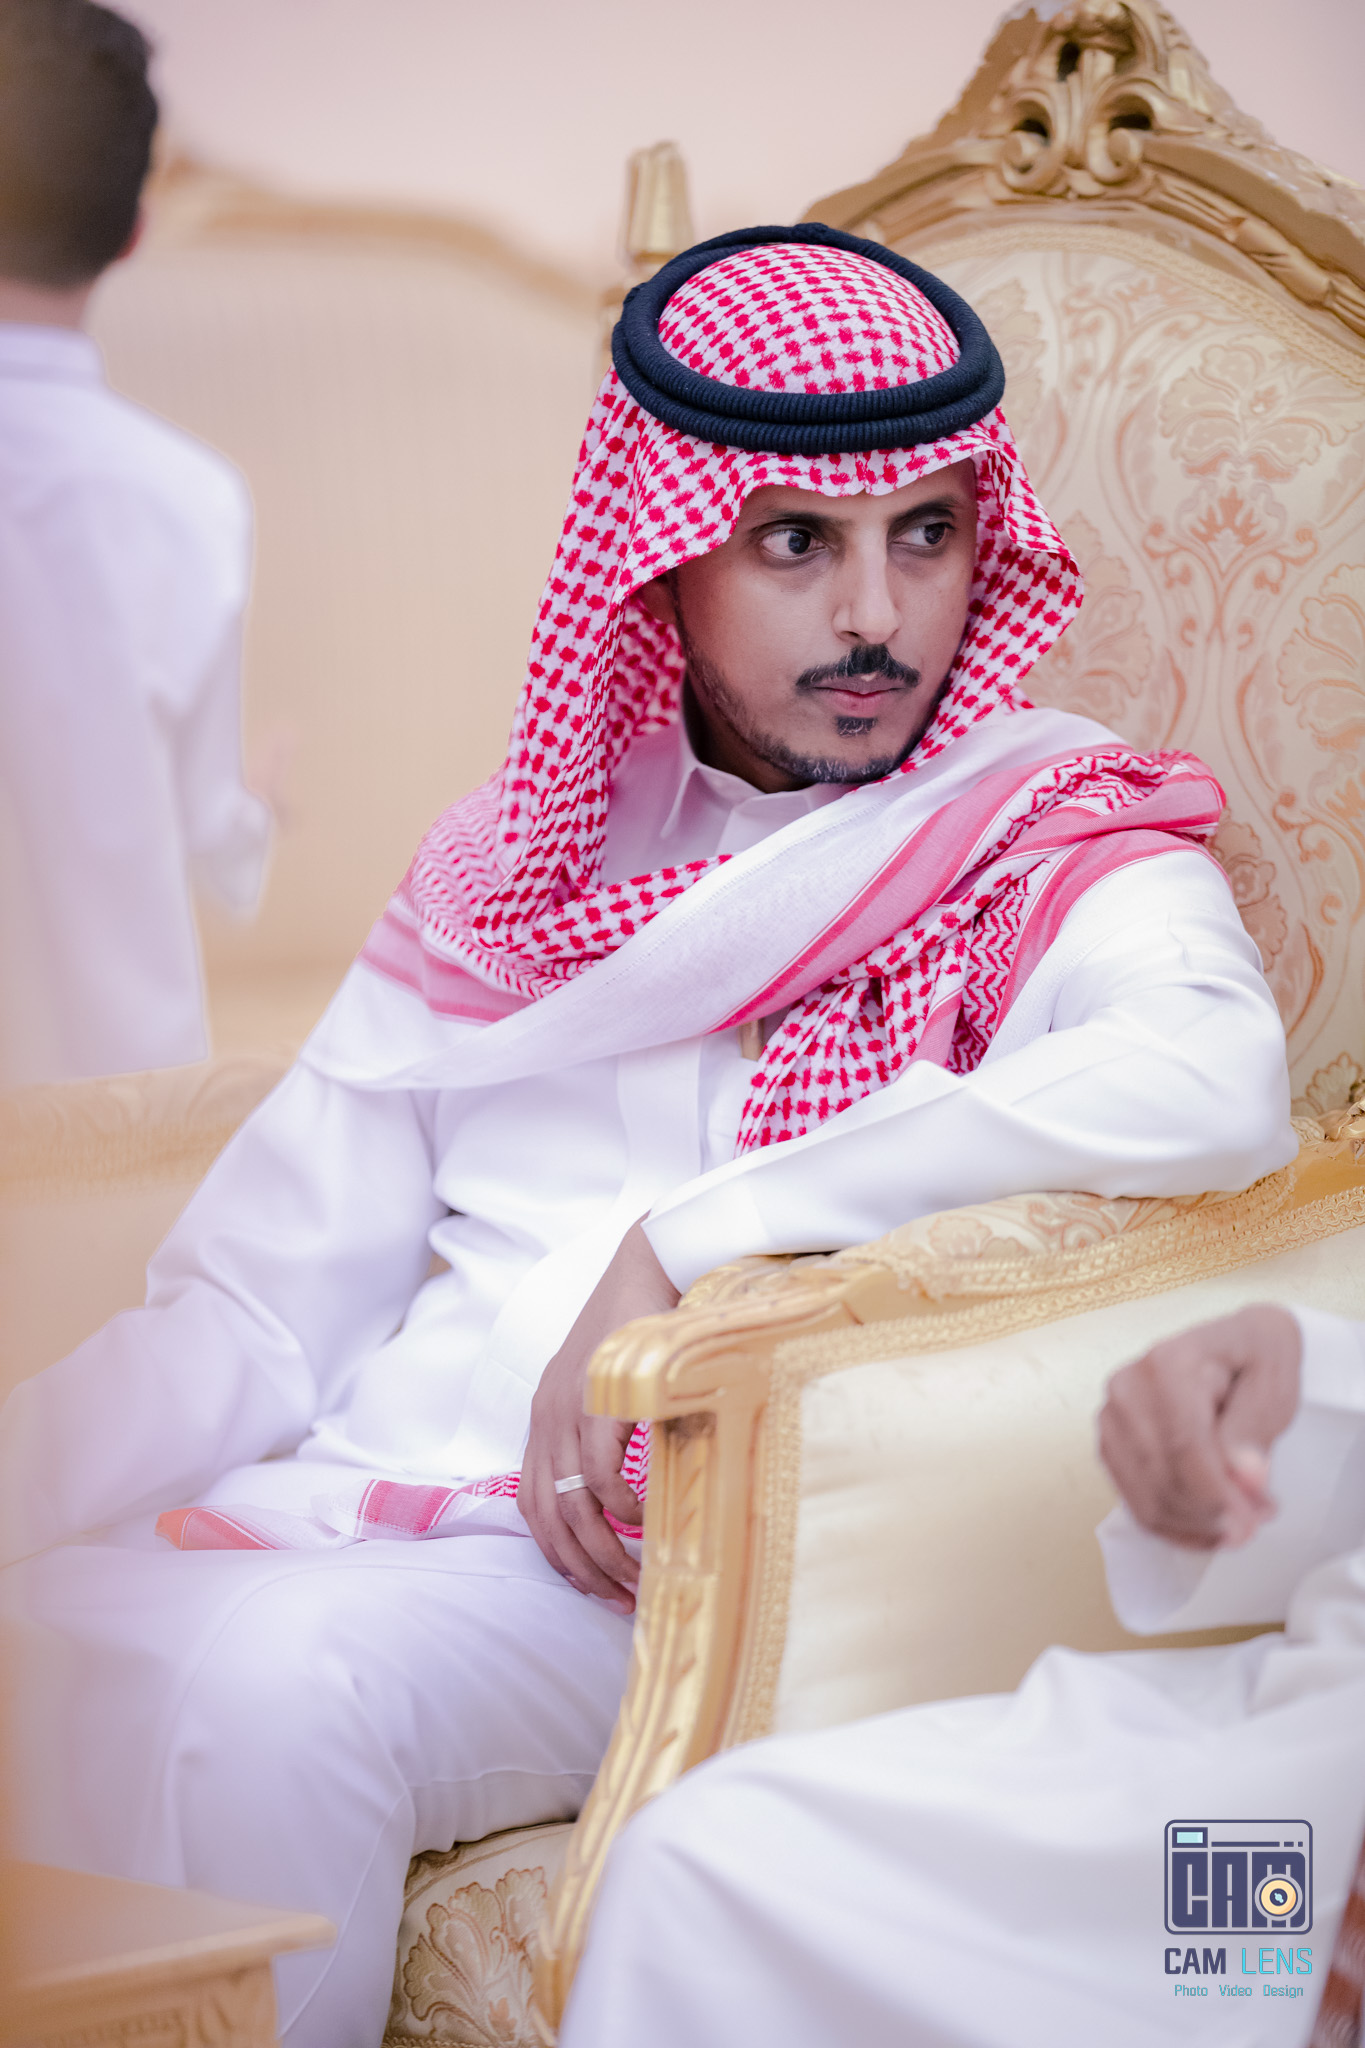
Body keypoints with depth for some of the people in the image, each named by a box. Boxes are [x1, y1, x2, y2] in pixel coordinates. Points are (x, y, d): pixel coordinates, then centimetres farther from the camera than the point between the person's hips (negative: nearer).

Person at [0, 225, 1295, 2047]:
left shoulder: (1059, 858, 2)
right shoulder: (505, 875, 17)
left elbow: (1217, 1083, -24)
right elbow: (252, 1309, 12)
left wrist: (684, 1244, -22)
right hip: (353, 1509, 5)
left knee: (262, 1676, -31)